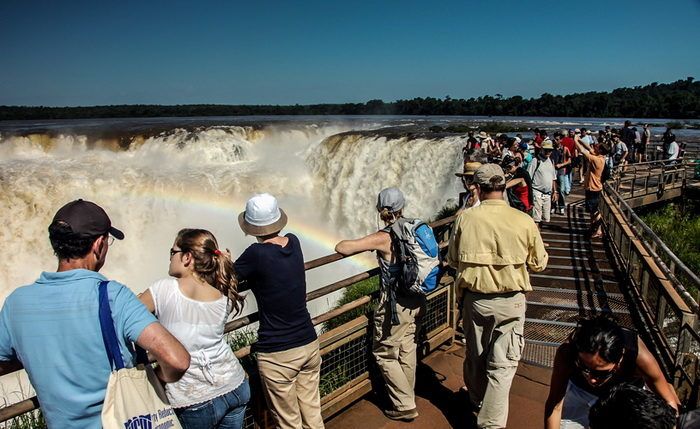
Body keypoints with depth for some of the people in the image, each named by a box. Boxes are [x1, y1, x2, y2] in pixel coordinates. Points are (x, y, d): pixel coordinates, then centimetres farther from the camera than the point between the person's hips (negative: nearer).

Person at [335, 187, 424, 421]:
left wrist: (362, 244, -2)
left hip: (396, 305, -7)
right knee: (407, 349, 22)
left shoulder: (383, 238, -20)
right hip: (417, 301, 7)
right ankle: (407, 396, 39)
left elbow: (341, 248, -24)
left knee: (384, 354, 10)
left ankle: (405, 406, 18)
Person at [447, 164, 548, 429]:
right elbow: (539, 264, -1)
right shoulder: (524, 222, -13)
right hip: (510, 301, -2)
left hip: (474, 299, 2)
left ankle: (477, 401, 45)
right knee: (502, 364, 9)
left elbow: (453, 260, 1)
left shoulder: (465, 218, -11)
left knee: (475, 357, 21)